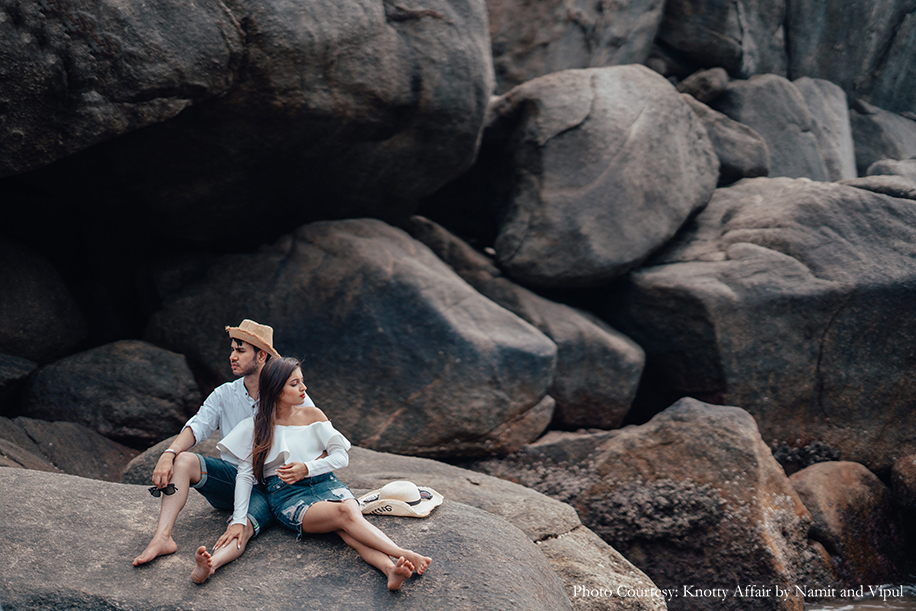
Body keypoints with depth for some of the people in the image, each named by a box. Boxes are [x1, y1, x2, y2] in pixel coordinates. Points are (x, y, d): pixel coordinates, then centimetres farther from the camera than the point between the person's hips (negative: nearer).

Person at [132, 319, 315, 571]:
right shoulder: (224, 395, 9)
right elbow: (197, 427, -5)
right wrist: (168, 454, -25)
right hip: (231, 477, 4)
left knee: (242, 529, -35)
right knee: (183, 460, -24)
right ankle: (162, 537, -35)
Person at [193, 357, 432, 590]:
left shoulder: (312, 415, 13)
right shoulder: (256, 427, 6)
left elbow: (341, 457, 7)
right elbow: (245, 475, 2)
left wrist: (306, 469, -11)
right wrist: (238, 521, -10)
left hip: (324, 483, 3)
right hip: (287, 495, -3)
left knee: (353, 522, -33)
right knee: (345, 514, -33)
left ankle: (391, 569, -59)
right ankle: (403, 555, -47)